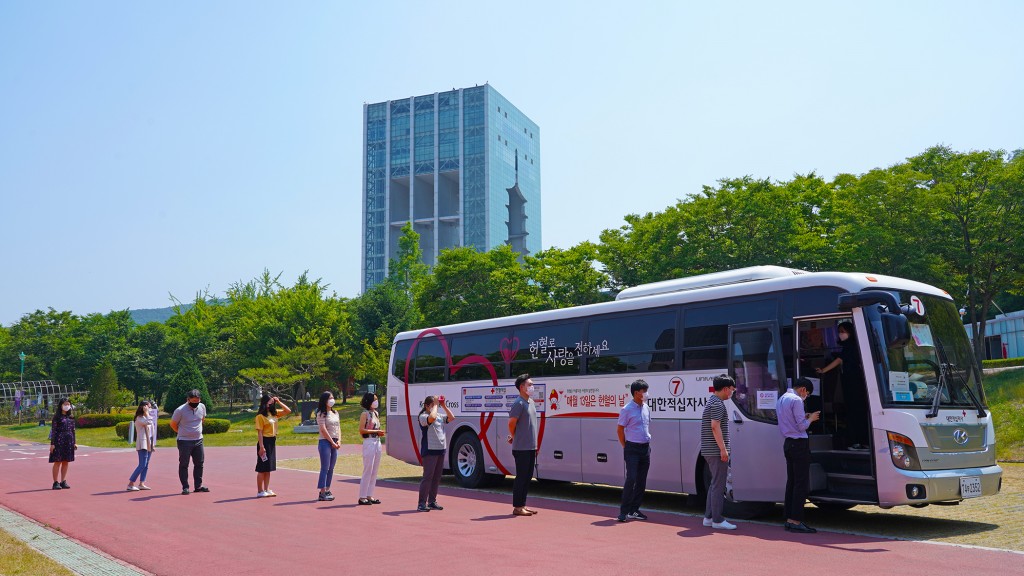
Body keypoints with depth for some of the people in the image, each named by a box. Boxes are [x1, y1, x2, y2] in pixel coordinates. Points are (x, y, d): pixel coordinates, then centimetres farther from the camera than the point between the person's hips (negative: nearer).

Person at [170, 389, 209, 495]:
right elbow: (173, 424, -3)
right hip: (184, 442, -5)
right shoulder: (180, 410, -15)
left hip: (198, 440, 5)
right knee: (184, 465, 0)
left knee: (199, 463, 8)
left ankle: (198, 486, 17)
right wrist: (183, 433, 6)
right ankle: (185, 487, 7)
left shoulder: (202, 407, 0)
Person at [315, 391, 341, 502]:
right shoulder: (321, 414, -6)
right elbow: (323, 429, -13)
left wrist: (339, 441, 0)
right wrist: (332, 442, -12)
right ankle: (322, 493, -5)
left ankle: (328, 490, 14)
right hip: (325, 442, -7)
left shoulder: (335, 413, 16)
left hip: (334, 443, 7)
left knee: (331, 468, 8)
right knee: (325, 468, -7)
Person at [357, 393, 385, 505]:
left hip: (377, 443, 8)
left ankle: (369, 496, 14)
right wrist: (376, 431, -16)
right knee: (367, 471, -5)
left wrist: (380, 432, 5)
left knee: (374, 471, 9)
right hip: (369, 443, -8)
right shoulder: (365, 414, -8)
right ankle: (362, 497, 1)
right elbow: (361, 430, -15)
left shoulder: (376, 413, 15)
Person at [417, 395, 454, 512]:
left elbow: (451, 418, 12)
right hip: (429, 450, -8)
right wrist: (436, 405, -16)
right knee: (428, 476, -8)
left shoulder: (439, 416, 14)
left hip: (440, 450, 8)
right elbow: (432, 418, -29)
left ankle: (432, 502, 19)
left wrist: (444, 406, 5)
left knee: (437, 477, 11)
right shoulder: (423, 416, -8)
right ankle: (422, 503, -4)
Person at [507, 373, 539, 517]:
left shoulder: (532, 402, 14)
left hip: (531, 447, 9)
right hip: (521, 448, -8)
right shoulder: (519, 403, -14)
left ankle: (522, 505, 20)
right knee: (521, 477, -4)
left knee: (528, 476, 12)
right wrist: (516, 438, -1)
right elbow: (511, 423, -15)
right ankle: (517, 507, 3)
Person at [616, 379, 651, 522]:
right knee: (631, 479, -12)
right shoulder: (627, 410, -11)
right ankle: (624, 511, -6)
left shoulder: (646, 408, 10)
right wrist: (626, 447, -3)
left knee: (641, 481, 8)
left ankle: (634, 510, 17)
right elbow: (620, 430, -5)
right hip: (633, 448, -7)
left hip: (645, 448, 7)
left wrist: (647, 442, 15)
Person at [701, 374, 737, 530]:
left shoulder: (711, 401, 18)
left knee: (715, 484, 15)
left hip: (710, 451, 10)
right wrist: (723, 449, -22)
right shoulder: (718, 403, -14)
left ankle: (708, 517, 19)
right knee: (718, 485, -5)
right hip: (716, 451, -10)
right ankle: (717, 520, -1)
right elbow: (715, 426, -23)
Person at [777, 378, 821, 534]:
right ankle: (796, 521, -9)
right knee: (801, 483, -7)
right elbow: (801, 426, -15)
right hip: (799, 444, -10)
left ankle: (789, 518, 14)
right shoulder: (796, 400, -13)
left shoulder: (781, 399, 17)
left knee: (791, 481, 12)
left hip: (788, 443, 10)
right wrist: (810, 418, 3)